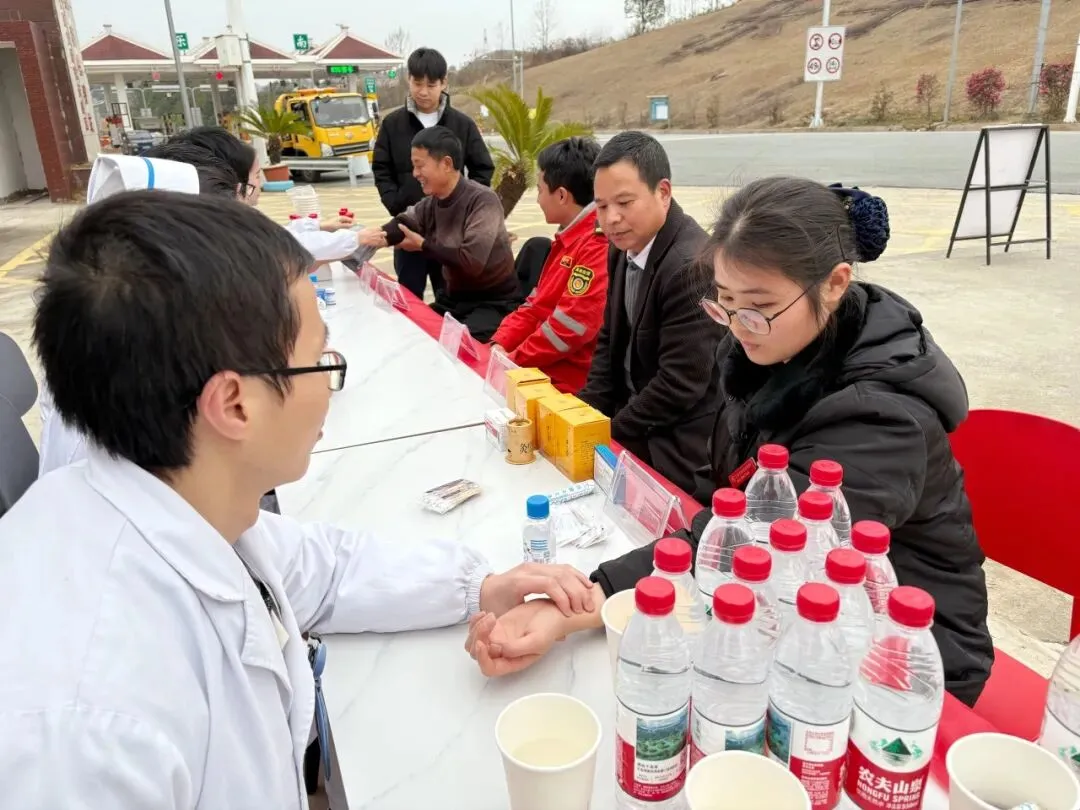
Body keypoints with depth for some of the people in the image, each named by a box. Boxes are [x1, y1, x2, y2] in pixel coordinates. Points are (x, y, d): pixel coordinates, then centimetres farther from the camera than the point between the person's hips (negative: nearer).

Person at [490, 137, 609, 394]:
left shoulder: (598, 246, -19)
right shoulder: (571, 238, 13)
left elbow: (571, 327, -23)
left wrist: (511, 362, -13)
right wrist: (500, 346, 1)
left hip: (564, 382, -9)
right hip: (540, 366, 9)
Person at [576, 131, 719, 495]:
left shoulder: (692, 268, -25)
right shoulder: (626, 249, 2)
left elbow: (680, 384, -25)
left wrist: (608, 434, -16)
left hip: (672, 450, -7)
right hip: (633, 421, 7)